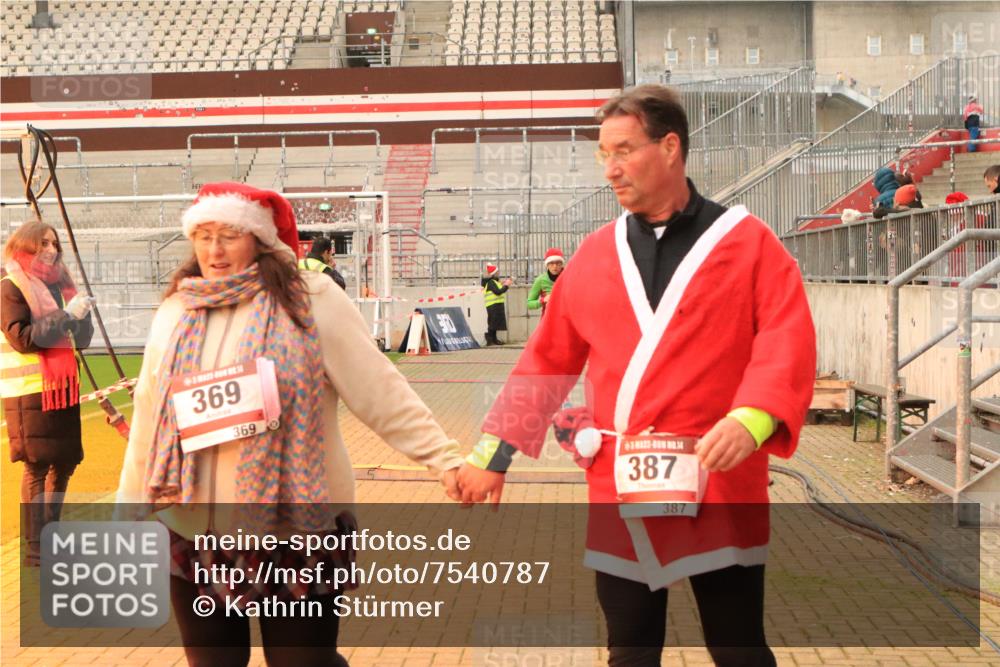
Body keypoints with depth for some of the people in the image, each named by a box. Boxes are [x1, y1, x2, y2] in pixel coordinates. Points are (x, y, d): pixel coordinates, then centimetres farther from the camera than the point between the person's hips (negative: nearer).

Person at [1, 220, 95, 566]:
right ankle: (35, 547, 0)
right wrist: (67, 315, -19)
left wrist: (82, 313, -6)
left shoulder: (56, 283, 14)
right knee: (37, 466, -6)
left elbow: (80, 339, 13)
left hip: (62, 388, 7)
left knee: (65, 462, 11)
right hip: (29, 391, -7)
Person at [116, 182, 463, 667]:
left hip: (296, 532, -3)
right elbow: (148, 420, 11)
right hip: (194, 536, 4)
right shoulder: (174, 314, 5)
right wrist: (129, 505, 15)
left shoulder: (311, 301, -8)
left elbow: (380, 391, -10)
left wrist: (444, 458, -14)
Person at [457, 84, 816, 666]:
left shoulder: (747, 241, -1)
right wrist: (496, 451, 11)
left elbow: (788, 343, -11)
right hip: (619, 491, 4)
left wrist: (752, 417, -28)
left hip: (719, 488, -3)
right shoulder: (596, 254, 10)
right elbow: (548, 359, 14)